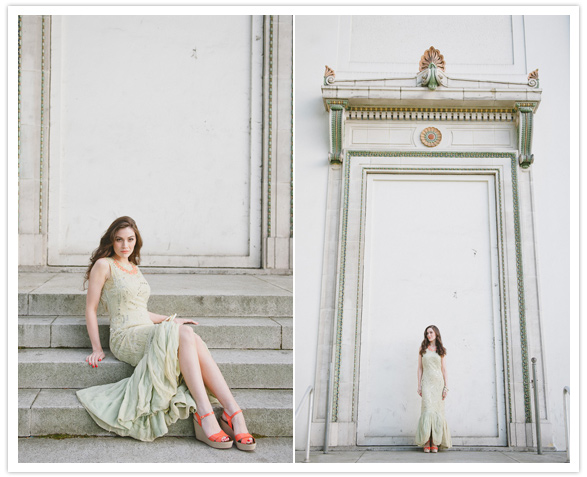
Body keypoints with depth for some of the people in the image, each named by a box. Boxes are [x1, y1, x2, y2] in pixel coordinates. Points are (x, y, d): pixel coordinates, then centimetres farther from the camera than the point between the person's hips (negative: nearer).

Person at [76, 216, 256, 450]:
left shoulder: (135, 270, 24)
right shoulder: (104, 265, 3)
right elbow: (91, 308, 1)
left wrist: (171, 319, 21)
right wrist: (97, 348, -4)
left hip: (148, 332, 6)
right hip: (126, 337, -6)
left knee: (196, 342, -26)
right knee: (186, 334, -32)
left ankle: (233, 414, -38)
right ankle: (205, 415, -40)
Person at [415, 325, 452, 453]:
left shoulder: (441, 350, 11)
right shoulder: (423, 349, 11)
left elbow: (444, 369, 9)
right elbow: (420, 368, 10)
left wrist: (446, 387, 1)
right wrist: (419, 385, 2)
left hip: (438, 382, 1)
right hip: (427, 382, -1)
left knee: (437, 411, -3)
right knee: (428, 410, -13)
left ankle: (435, 443, -1)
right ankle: (426, 442, -12)